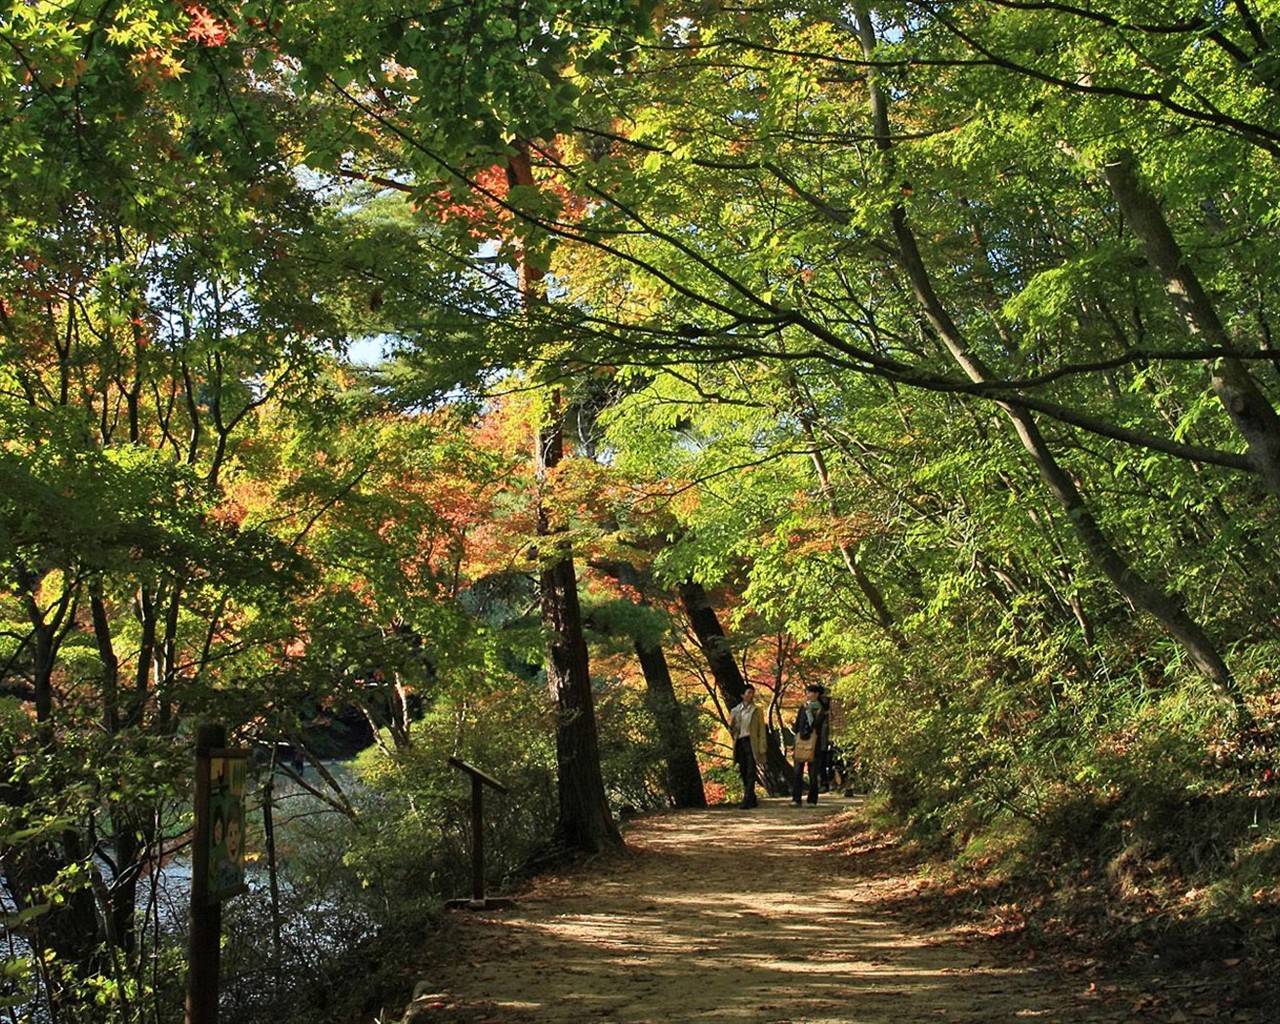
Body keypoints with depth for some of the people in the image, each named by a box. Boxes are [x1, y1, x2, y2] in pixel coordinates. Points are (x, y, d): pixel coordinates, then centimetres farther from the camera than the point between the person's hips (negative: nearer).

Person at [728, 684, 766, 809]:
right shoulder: (735, 711, 13)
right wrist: (731, 725, -6)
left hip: (751, 743, -4)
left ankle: (747, 801, -15)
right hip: (739, 743, 4)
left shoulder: (757, 711, 5)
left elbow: (762, 731, 2)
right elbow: (732, 732, 17)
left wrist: (762, 748, -7)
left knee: (750, 772, -12)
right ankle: (752, 800, 16)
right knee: (743, 773, 5)